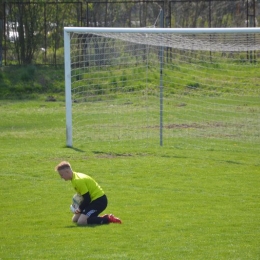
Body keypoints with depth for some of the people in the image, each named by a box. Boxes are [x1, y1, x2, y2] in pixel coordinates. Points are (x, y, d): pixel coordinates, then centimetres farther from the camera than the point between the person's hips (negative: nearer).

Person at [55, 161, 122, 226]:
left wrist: (80, 209, -7)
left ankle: (108, 219, -13)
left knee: (81, 222, -23)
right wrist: (80, 208, 8)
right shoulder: (76, 176, 10)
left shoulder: (78, 181, -22)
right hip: (94, 199, 11)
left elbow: (87, 199, -21)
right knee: (75, 219, 12)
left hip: (99, 201, -11)